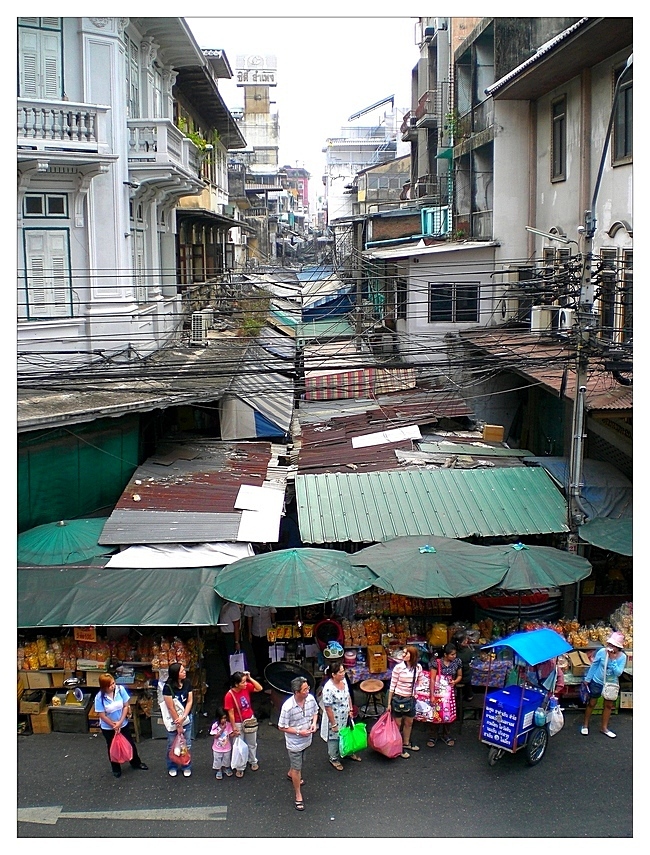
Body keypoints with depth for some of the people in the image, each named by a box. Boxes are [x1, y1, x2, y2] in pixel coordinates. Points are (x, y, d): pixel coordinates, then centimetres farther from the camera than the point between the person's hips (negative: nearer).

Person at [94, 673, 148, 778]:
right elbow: (102, 715, -18)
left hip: (123, 724, 2)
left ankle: (136, 763, 43)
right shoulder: (99, 697, -26)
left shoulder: (120, 689, -20)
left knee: (130, 744, 19)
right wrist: (114, 725, -13)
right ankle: (116, 769, 39)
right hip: (108, 727, -2)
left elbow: (126, 706, -11)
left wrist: (120, 722, -15)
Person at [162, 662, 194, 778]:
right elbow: (171, 708, -18)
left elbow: (190, 701, -6)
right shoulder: (168, 687, -22)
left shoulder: (187, 683, -10)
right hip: (173, 719, -3)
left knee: (187, 745, 9)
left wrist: (183, 717, -17)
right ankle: (172, 767, 29)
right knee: (172, 745, 10)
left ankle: (187, 767, 26)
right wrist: (178, 725, -13)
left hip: (186, 718, 3)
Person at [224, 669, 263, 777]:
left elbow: (259, 688, -9)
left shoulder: (246, 687, -15)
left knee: (252, 744, 23)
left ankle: (253, 761, 45)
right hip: (238, 723, -5)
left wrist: (250, 678, -21)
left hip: (250, 720, 5)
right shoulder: (229, 695, -27)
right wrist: (234, 727, -13)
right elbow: (231, 713, -20)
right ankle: (239, 768, 28)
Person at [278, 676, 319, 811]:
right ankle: (298, 795, 27)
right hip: (294, 742, -6)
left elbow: (315, 712, 4)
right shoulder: (288, 707, -33)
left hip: (306, 739, 6)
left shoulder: (310, 698, -17)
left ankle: (290, 774, 62)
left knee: (298, 761, 32)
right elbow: (282, 727, -22)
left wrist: (314, 723, -14)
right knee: (297, 768, 8)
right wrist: (299, 732, -26)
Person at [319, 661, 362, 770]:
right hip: (334, 718, -7)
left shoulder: (344, 680, -9)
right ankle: (334, 758, 38)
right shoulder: (328, 688, -33)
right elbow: (328, 708, -25)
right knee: (334, 738, 15)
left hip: (345, 717, 7)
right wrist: (333, 724, -19)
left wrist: (350, 710, 8)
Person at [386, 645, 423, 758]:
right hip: (398, 698, -4)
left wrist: (414, 697, 11)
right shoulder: (398, 667, -18)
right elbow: (392, 686, -10)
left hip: (411, 699, 4)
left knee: (409, 723, 20)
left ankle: (406, 743, 40)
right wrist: (389, 703, -8)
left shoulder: (418, 668, -7)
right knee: (397, 724, 6)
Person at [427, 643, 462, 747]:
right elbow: (432, 679, -17)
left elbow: (460, 676, 8)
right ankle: (433, 736, 18)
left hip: (450, 691, 3)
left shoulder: (457, 662, -6)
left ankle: (445, 735, 30)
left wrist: (455, 681, -14)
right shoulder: (437, 663, -17)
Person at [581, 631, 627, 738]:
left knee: (608, 705, 16)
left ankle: (604, 727, 34)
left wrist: (613, 660, -33)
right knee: (591, 703, 12)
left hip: (611, 684, 2)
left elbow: (618, 673, -23)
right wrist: (587, 679, -1)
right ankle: (585, 725, 30)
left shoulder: (622, 657, -18)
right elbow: (593, 665, -8)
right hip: (597, 682, -2)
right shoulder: (602, 652, -21)